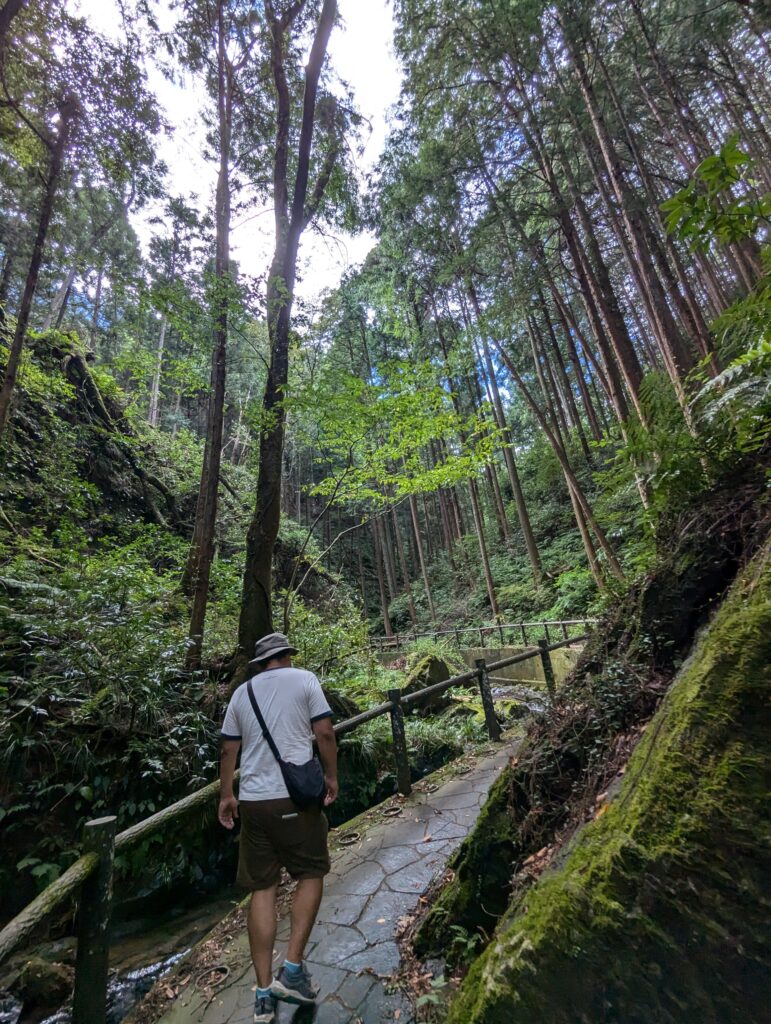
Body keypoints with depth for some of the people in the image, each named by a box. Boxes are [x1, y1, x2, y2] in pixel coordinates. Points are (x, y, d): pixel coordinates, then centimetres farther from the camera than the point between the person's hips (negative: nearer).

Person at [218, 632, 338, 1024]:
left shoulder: (242, 692, 9)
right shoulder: (304, 679, -3)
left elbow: (228, 750, 11)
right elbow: (324, 732, -8)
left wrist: (226, 795, 22)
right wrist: (332, 776, 5)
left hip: (252, 800, 4)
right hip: (295, 796, -4)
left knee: (262, 889, 15)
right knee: (311, 874, 17)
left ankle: (264, 993, 21)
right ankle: (293, 969, 15)